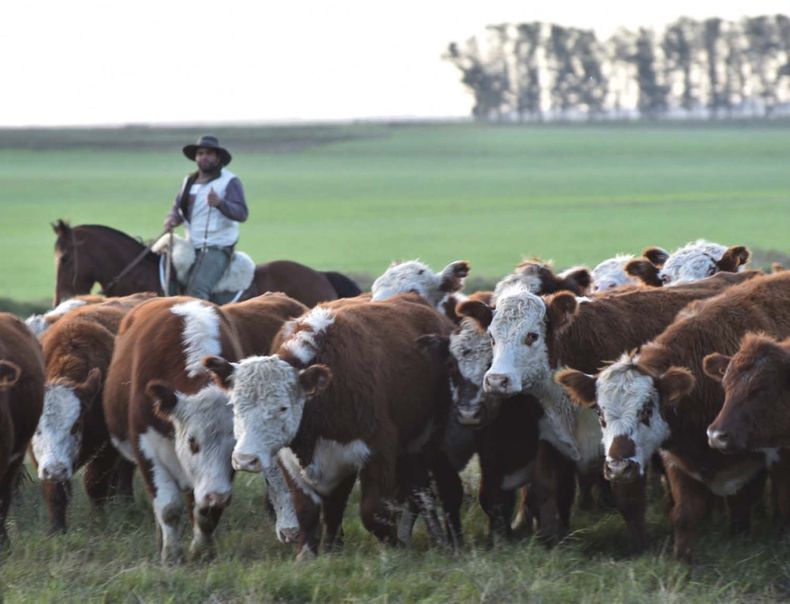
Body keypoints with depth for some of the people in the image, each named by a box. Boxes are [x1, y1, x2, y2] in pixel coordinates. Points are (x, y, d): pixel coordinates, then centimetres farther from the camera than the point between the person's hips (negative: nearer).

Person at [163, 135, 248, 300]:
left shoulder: (229, 181, -6)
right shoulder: (189, 181, 14)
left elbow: (242, 213, -16)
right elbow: (178, 207, 22)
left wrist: (220, 203, -35)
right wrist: (172, 219, -2)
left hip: (218, 247, -7)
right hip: (192, 247, 7)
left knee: (197, 289, -24)